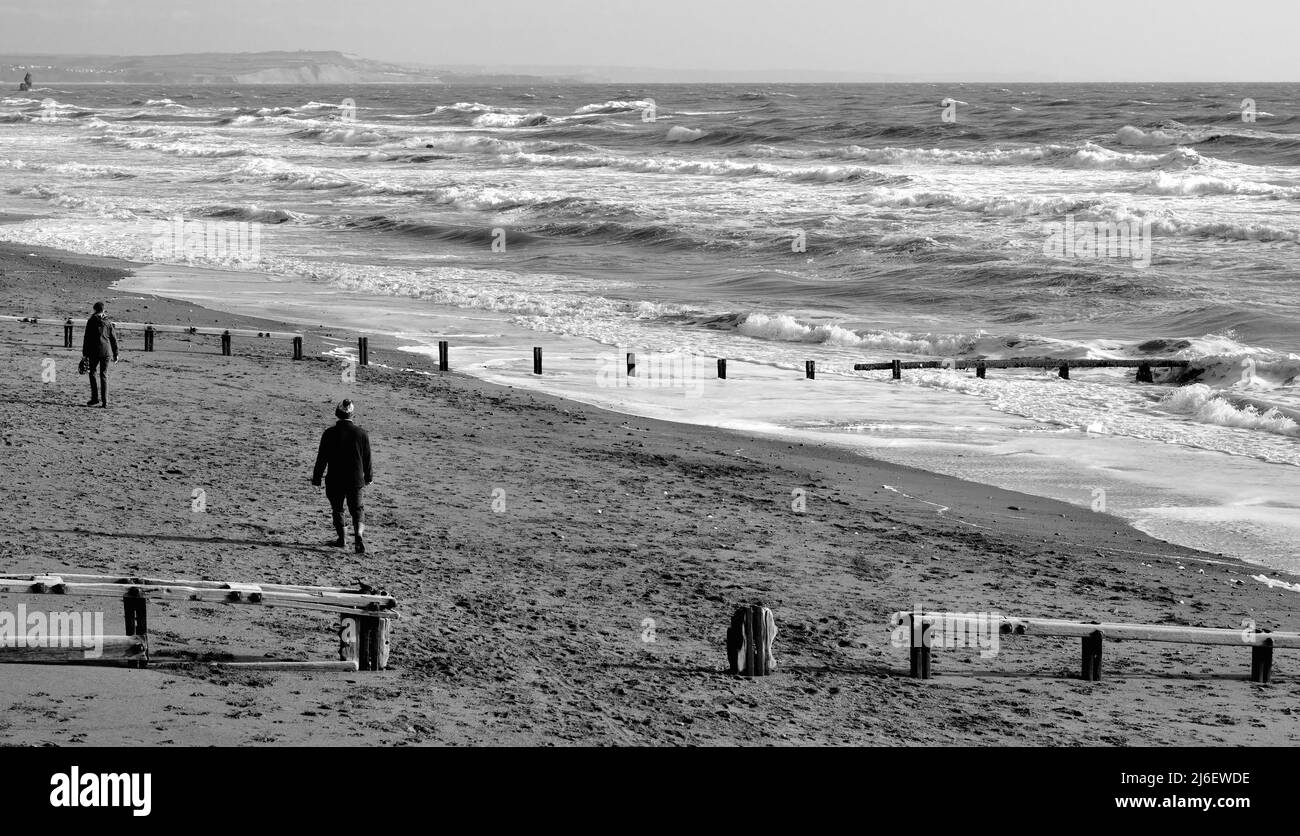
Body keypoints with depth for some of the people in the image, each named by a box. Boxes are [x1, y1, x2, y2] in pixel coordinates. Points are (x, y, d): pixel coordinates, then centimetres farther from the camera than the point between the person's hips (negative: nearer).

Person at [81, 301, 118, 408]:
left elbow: (86, 338, -4)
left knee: (92, 373, 11)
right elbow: (114, 339, 8)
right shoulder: (108, 322, 6)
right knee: (104, 375, 6)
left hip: (94, 352, -3)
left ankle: (95, 397, 0)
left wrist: (85, 353, 0)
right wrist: (115, 354, 14)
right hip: (106, 351, 3)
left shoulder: (91, 321, -3)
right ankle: (105, 402, 1)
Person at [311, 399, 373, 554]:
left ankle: (341, 538, 23)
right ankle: (358, 535, -14)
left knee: (337, 509, 15)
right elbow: (367, 458, 5)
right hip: (355, 480, 1)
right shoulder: (361, 433, -4)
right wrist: (368, 476, 19)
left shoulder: (329, 433, -9)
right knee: (356, 509, 8)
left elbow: (322, 459, -5)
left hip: (335, 480, -1)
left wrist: (316, 478, 5)